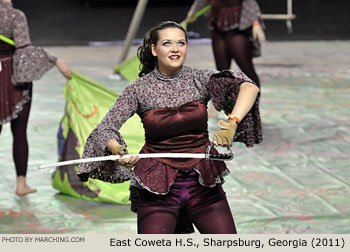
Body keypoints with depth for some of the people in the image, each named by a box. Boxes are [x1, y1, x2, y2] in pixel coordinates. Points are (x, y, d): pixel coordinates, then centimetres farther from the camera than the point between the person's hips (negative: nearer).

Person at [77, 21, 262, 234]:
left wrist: (233, 123, -32)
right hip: (157, 185, -1)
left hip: (203, 182, 2)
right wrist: (118, 151, -30)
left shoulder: (199, 79, -3)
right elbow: (104, 129, -7)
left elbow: (249, 86, -14)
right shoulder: (139, 89, -4)